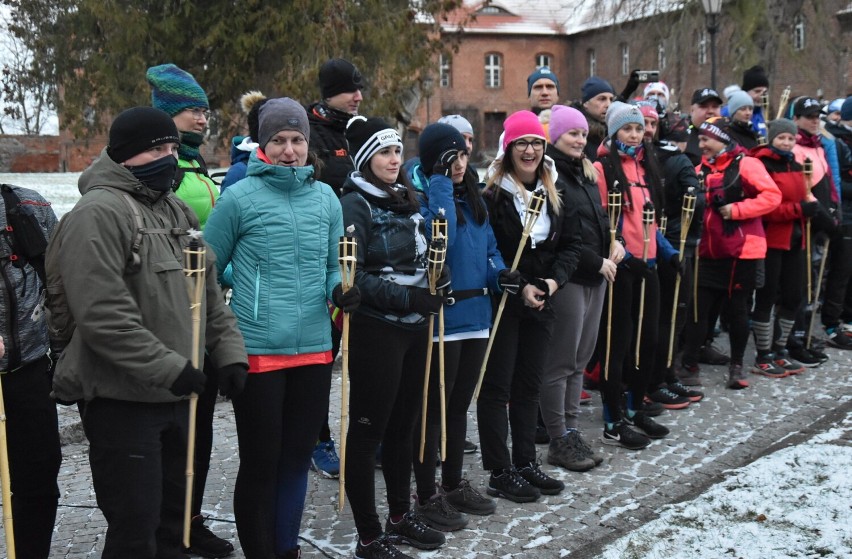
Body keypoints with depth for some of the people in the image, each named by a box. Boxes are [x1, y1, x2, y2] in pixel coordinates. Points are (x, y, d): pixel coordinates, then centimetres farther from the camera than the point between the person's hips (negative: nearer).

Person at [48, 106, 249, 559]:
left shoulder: (177, 212, 15)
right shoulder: (99, 213, -14)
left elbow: (210, 295, 20)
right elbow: (103, 316, -23)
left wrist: (229, 352, 7)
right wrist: (169, 368, -22)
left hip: (176, 398, 9)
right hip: (122, 402, -8)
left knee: (173, 520, 18)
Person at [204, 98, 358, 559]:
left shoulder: (326, 198, 8)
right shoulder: (239, 198, -6)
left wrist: (340, 291, -2)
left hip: (314, 349, 5)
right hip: (257, 351, -5)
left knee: (297, 457, 16)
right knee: (260, 462, 4)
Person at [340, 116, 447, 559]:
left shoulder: (406, 200, 12)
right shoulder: (355, 204, -11)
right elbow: (350, 276, -19)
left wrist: (437, 276, -1)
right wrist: (407, 297, -23)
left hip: (413, 328, 8)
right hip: (375, 330, -8)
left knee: (403, 425, 17)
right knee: (367, 430, 1)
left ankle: (400, 516, 32)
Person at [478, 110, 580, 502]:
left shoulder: (554, 193, 8)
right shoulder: (492, 194, -11)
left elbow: (571, 242, 7)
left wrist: (554, 280, -9)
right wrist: (519, 288, -17)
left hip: (541, 302, 6)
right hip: (501, 303, -6)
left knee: (529, 384, 14)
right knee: (497, 386, 1)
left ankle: (526, 462, 25)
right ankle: (500, 473, 7)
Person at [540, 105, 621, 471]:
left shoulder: (585, 172, 15)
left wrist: (613, 240, 5)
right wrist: (597, 262, -14)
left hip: (595, 276, 9)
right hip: (566, 277, -9)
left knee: (580, 359, 13)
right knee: (560, 362, -1)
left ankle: (572, 431, 22)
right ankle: (559, 441, 7)